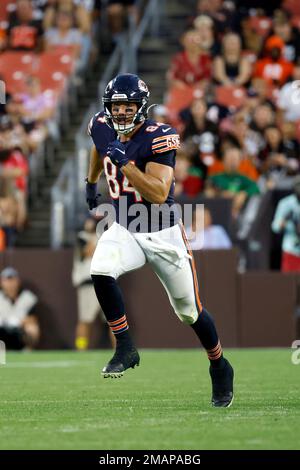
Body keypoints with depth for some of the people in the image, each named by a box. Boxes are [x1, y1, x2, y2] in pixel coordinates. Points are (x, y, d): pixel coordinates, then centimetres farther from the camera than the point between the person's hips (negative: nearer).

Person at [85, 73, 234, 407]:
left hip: (163, 235, -4)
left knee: (190, 310, 7)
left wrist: (123, 163, -37)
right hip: (124, 230, 4)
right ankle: (125, 348, -13)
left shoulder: (157, 138, -22)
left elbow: (159, 194, -31)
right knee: (100, 272, -28)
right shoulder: (103, 127, -4)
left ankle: (220, 367, 32)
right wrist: (91, 182, 34)